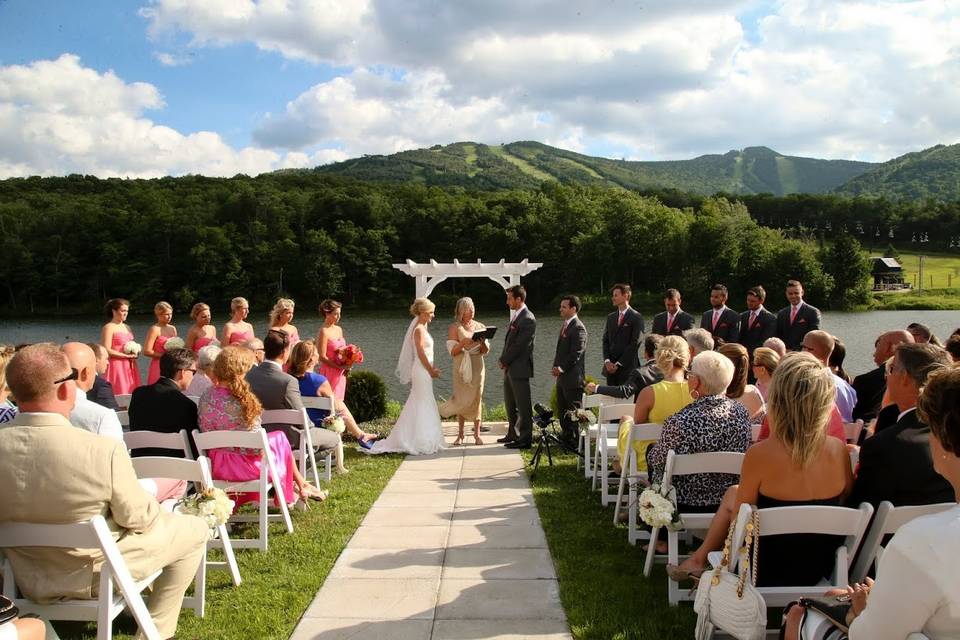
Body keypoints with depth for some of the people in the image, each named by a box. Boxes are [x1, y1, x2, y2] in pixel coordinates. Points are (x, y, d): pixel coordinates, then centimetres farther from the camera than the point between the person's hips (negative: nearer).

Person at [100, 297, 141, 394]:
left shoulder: (127, 327, 18)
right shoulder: (109, 327, -5)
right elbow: (106, 351, -14)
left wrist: (135, 354, 6)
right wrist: (127, 356, -14)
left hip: (129, 367, 7)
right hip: (116, 366, -7)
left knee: (131, 393, 2)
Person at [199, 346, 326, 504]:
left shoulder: (206, 397, -7)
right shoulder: (242, 400, -24)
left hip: (217, 466, 6)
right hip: (244, 464, -6)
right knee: (279, 437, 22)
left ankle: (300, 485, 40)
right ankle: (300, 485, 38)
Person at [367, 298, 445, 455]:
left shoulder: (421, 328, 15)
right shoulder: (419, 329, -14)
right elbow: (421, 353, -18)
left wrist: (431, 369, 9)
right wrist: (431, 371, -12)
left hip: (424, 370, 10)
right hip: (422, 371, -10)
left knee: (416, 406, 13)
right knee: (423, 406, -4)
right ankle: (421, 443, 1)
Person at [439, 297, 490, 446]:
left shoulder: (480, 326, 9)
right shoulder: (454, 327, 0)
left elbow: (485, 351, 8)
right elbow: (452, 351, -7)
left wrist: (482, 342, -13)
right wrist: (463, 342, -24)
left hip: (477, 366, 2)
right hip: (461, 367, -2)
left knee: (477, 398, 1)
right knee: (462, 399, 0)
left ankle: (477, 434, 5)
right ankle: (460, 435, 10)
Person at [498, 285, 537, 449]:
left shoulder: (528, 319, -16)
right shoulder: (515, 316, 14)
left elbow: (519, 345, -19)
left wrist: (504, 360, -10)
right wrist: (503, 360, 6)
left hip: (520, 368, -10)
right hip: (509, 368, 10)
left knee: (523, 405, -2)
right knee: (510, 404, 17)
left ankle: (525, 439, 4)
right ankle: (513, 434, 29)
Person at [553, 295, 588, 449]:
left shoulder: (578, 328, -14)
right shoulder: (564, 326, 16)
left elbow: (576, 354, -19)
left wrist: (562, 368, -17)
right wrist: (556, 367, 9)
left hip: (573, 378, -10)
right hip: (562, 377, 10)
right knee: (562, 411, 15)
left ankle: (576, 443, 4)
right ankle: (567, 440, 24)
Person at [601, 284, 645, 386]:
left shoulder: (636, 317, -5)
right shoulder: (611, 317, 15)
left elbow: (635, 344, -11)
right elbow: (605, 341, 13)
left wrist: (618, 364, -12)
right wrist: (607, 361, -3)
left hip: (627, 367, -6)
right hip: (610, 368, 6)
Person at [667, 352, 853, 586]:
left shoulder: (759, 455, -26)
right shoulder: (839, 450, -14)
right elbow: (845, 500, 3)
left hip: (769, 572, -4)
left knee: (732, 494, 23)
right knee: (733, 494, 24)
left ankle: (699, 559, 38)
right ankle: (699, 558, 38)